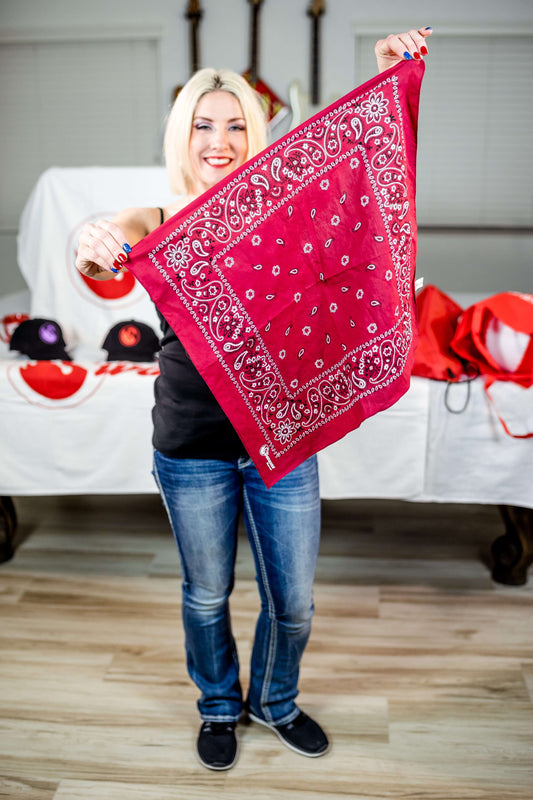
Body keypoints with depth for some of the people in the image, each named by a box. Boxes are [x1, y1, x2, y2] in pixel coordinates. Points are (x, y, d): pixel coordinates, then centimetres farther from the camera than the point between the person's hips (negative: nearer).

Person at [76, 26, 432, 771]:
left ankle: (276, 700, 46)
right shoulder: (157, 224, -7)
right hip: (192, 448, -1)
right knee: (206, 596, 18)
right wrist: (93, 251, -51)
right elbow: (108, 253, -27)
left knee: (292, 601, 14)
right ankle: (220, 707, 47)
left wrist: (390, 73, -20)